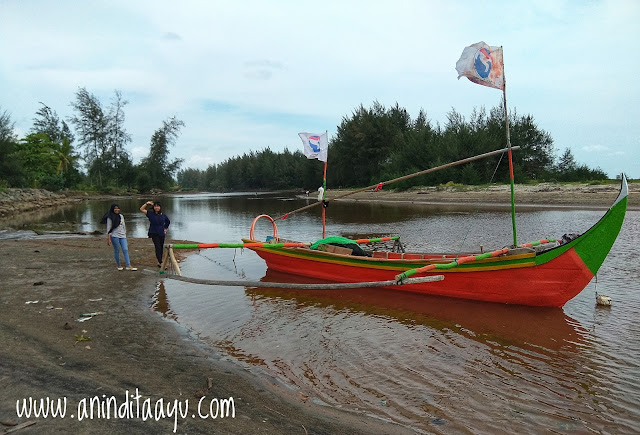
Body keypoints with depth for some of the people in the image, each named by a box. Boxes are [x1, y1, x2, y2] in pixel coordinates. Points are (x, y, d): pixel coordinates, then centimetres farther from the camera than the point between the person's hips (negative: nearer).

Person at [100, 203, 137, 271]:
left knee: (125, 250, -3)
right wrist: (108, 238, -9)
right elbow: (108, 228, -6)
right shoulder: (110, 218, -3)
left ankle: (128, 266, -5)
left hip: (122, 236, 5)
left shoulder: (121, 216, 13)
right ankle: (118, 265, 16)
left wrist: (125, 234, 20)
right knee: (117, 250, 2)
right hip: (114, 236, -4)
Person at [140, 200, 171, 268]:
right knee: (158, 247, -14)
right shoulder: (151, 214, -1)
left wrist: (165, 228, 17)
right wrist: (147, 203, -7)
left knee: (161, 248, 9)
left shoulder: (163, 215, 5)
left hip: (161, 234, 3)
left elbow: (168, 222, 24)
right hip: (154, 234, -3)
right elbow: (141, 209, -4)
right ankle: (161, 263, -18)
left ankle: (159, 262, 22)